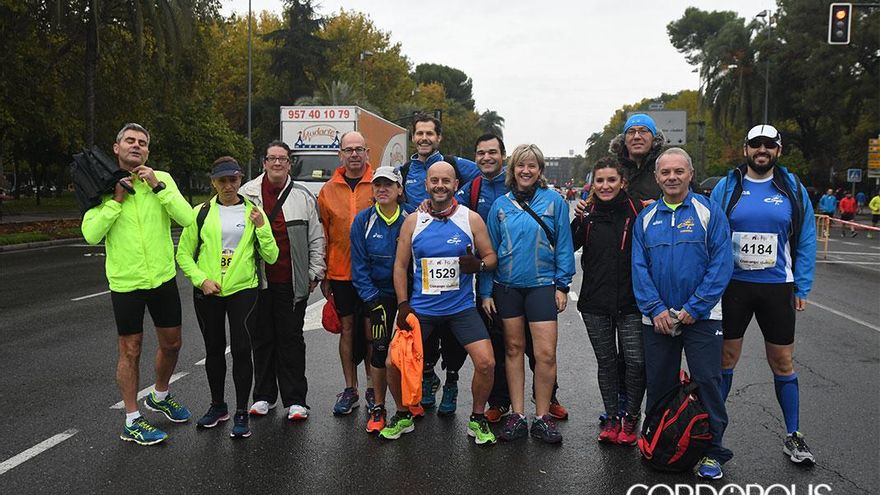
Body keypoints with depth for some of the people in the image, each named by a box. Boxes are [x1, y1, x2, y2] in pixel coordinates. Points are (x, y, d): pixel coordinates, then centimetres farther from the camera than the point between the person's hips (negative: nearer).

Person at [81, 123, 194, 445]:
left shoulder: (162, 179, -1)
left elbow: (187, 218, -13)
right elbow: (91, 234, -13)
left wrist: (158, 186, -19)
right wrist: (116, 199, -17)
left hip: (163, 278, 3)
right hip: (126, 282, -2)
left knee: (171, 343, 15)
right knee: (130, 351, 6)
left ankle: (160, 396, 42)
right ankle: (132, 422, 19)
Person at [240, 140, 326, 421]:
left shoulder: (303, 197, 6)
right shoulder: (247, 194, 6)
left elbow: (316, 238, 8)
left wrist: (315, 272, 4)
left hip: (292, 282, -1)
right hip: (257, 281, 1)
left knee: (291, 339, 3)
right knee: (262, 338, 10)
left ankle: (295, 400, 10)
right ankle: (263, 396, 24)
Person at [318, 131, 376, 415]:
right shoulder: (328, 190, 6)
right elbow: (322, 236, 8)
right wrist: (324, 275, 6)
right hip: (340, 274, 2)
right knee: (347, 327, 8)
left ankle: (373, 389, 19)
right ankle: (350, 389, 18)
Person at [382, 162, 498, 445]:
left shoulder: (471, 219, 0)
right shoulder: (412, 221, 3)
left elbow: (491, 256, 5)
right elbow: (401, 265, 6)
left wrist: (479, 265, -18)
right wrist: (403, 305, -3)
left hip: (461, 307, -1)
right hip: (420, 308, 1)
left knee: (486, 362, -14)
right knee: (394, 363, -4)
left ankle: (477, 419, 12)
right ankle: (403, 416, 23)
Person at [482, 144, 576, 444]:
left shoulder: (554, 200, 0)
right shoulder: (500, 205, 5)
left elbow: (563, 245, 2)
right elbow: (489, 249, 8)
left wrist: (562, 285, -4)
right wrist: (485, 291, 4)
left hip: (542, 285, -2)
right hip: (507, 286, 2)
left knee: (546, 353, -5)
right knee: (513, 349, 9)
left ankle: (542, 417, 11)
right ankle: (517, 416, 18)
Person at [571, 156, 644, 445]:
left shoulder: (636, 211, -3)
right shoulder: (588, 213, 5)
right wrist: (578, 221, -10)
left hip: (630, 302, -2)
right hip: (595, 302, 2)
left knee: (636, 360, -4)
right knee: (606, 361, 11)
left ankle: (631, 417, 17)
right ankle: (611, 418, 25)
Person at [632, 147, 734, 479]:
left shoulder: (709, 212, -3)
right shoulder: (646, 218, 7)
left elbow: (722, 264, -9)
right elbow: (639, 268, 2)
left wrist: (694, 308, -15)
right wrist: (656, 309, -10)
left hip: (702, 316, -3)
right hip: (657, 317, 3)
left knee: (707, 382, -1)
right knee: (659, 384, 11)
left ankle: (712, 452, 14)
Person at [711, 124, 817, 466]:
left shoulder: (793, 190, 2)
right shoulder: (726, 187, 0)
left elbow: (805, 243, 4)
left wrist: (802, 289, -1)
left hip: (777, 287, 1)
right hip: (732, 285, 0)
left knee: (783, 362, 9)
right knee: (725, 358, 8)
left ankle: (793, 437, 24)